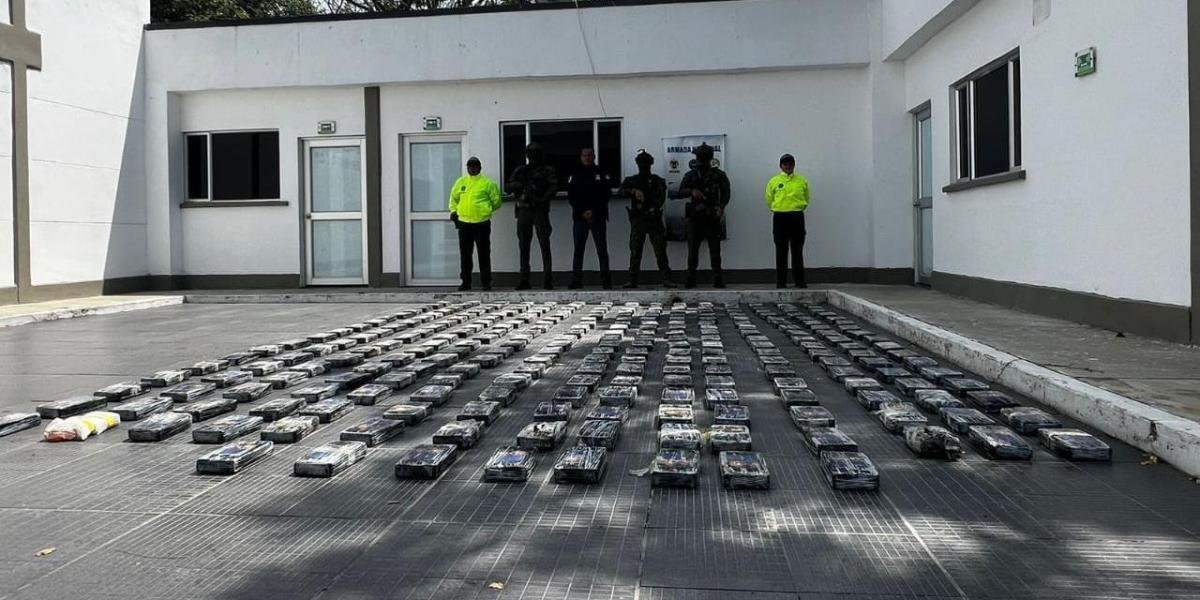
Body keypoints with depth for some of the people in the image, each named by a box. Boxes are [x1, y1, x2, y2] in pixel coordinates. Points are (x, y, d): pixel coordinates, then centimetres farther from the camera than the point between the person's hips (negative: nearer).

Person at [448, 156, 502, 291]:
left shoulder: (487, 183, 0)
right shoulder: (460, 182, 11)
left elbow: (496, 200, 6)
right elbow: (453, 198, 23)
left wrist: (486, 210, 7)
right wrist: (453, 210, 11)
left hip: (482, 223, -4)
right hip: (463, 223, 4)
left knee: (484, 254, 1)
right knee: (465, 254, 7)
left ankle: (486, 282, 8)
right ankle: (466, 282, 15)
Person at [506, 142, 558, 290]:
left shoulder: (548, 170, 6)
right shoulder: (521, 170, 15)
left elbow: (553, 187, -5)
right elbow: (510, 185, 4)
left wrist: (542, 199, -19)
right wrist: (523, 186, -14)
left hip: (540, 211, -4)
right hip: (523, 211, 4)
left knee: (545, 245, -7)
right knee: (524, 246, 5)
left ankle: (548, 279, -7)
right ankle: (524, 280, 10)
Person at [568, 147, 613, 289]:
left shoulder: (601, 174, 6)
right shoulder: (575, 175, 9)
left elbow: (606, 194, -1)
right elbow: (571, 197, 3)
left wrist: (593, 211, -11)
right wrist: (583, 212, -9)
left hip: (598, 217, -1)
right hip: (579, 217, 1)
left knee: (602, 249, -3)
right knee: (578, 249, 0)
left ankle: (606, 279, 1)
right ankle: (576, 280, 2)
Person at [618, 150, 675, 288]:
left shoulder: (657, 181, 7)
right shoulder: (631, 181, 12)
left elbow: (661, 199, -6)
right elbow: (620, 192, -5)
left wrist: (652, 210, -23)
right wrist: (633, 191, -23)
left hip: (654, 220, -1)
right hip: (637, 221, 1)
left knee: (660, 251, -5)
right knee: (635, 252, 1)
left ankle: (666, 279, -3)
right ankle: (633, 280, 5)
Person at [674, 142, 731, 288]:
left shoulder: (719, 175, 5)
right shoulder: (691, 175, 9)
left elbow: (726, 194, 2)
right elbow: (680, 193, 0)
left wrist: (720, 208, -16)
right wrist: (692, 191, -20)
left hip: (712, 218, -1)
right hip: (695, 218, 2)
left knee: (715, 250, -2)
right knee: (692, 250, 3)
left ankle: (718, 279, 0)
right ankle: (690, 279, 8)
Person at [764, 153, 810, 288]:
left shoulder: (802, 181, 6)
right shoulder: (773, 182, 3)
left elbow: (806, 200, 17)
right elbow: (769, 201, 12)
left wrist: (796, 208, 12)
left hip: (797, 218, 0)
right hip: (779, 218, 0)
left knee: (797, 251, 3)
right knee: (781, 252, 3)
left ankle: (800, 281, 8)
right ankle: (780, 282, 7)